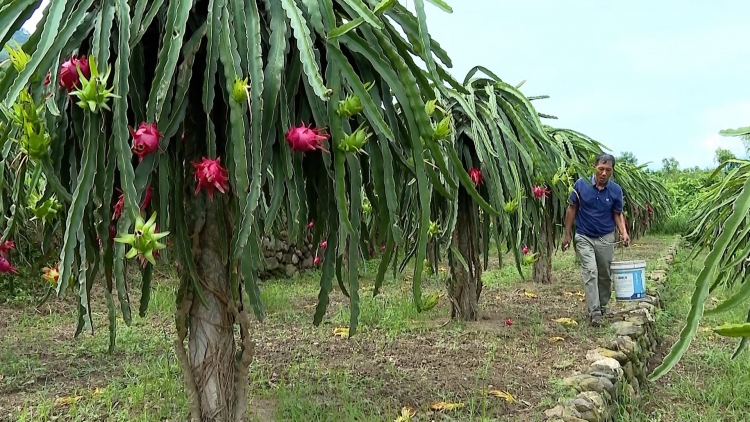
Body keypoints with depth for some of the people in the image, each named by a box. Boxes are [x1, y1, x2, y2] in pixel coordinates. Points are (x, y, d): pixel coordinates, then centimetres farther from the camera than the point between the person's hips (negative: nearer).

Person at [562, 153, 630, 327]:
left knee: (605, 275, 12)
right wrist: (567, 234, -1)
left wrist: (624, 233, -14)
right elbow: (572, 208, -1)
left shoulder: (615, 190, -7)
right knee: (590, 273, -13)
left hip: (606, 238, 2)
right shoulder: (581, 184, -10)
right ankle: (594, 312, -14)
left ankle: (603, 306, 31)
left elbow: (618, 214, 4)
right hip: (584, 237, -2)